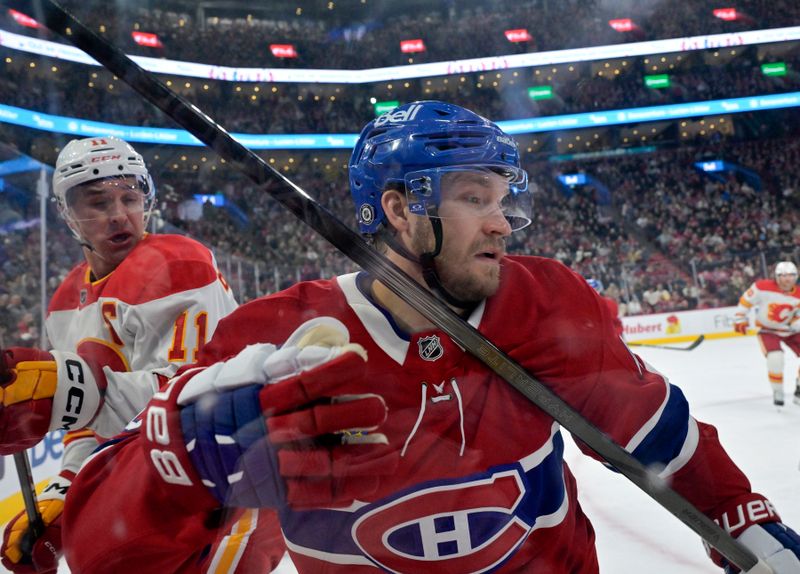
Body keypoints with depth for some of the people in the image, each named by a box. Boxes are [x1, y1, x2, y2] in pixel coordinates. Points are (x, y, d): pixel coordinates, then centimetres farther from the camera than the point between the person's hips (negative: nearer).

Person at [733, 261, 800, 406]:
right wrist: (740, 319, -9)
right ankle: (777, 392, -3)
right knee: (775, 357, -25)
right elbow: (746, 300, -10)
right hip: (768, 330, -4)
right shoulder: (763, 287, -22)